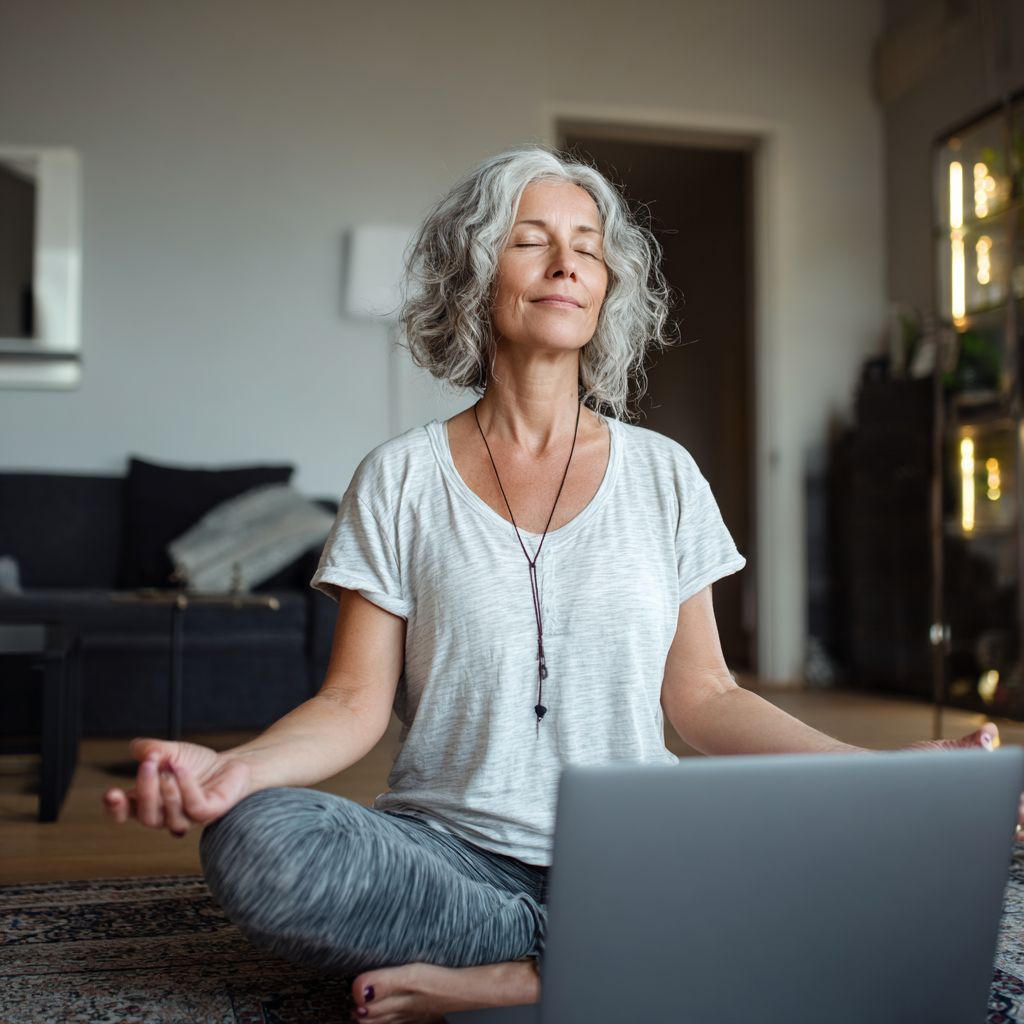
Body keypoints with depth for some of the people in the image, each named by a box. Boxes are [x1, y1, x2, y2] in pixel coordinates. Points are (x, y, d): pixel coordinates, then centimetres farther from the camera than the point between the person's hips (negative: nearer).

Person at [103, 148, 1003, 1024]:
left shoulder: (662, 474, 7)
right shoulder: (400, 480, 2)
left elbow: (701, 698, 6)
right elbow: (355, 702, -2)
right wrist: (236, 766, -22)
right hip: (452, 850, -1)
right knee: (255, 843, -30)